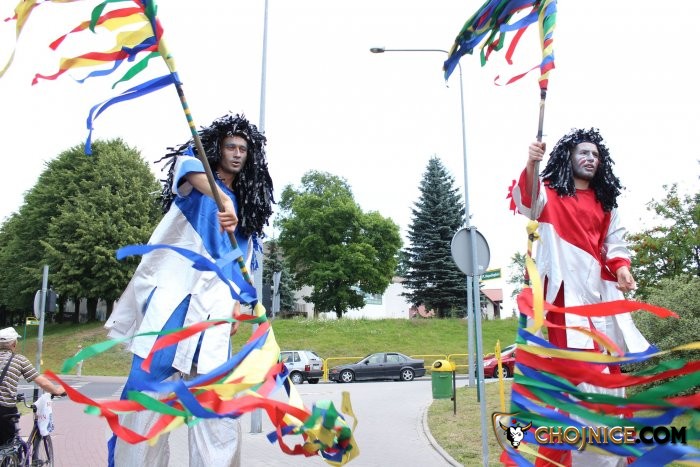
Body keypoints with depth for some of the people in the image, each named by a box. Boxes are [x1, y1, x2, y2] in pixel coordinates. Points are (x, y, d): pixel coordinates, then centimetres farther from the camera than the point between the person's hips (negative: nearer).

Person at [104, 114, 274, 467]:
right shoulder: (194, 178, 11)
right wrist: (224, 200, -36)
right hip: (172, 293, -3)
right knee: (148, 380, -8)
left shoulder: (246, 205, 24)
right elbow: (188, 166, -17)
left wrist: (236, 307, 10)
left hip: (213, 304, 4)